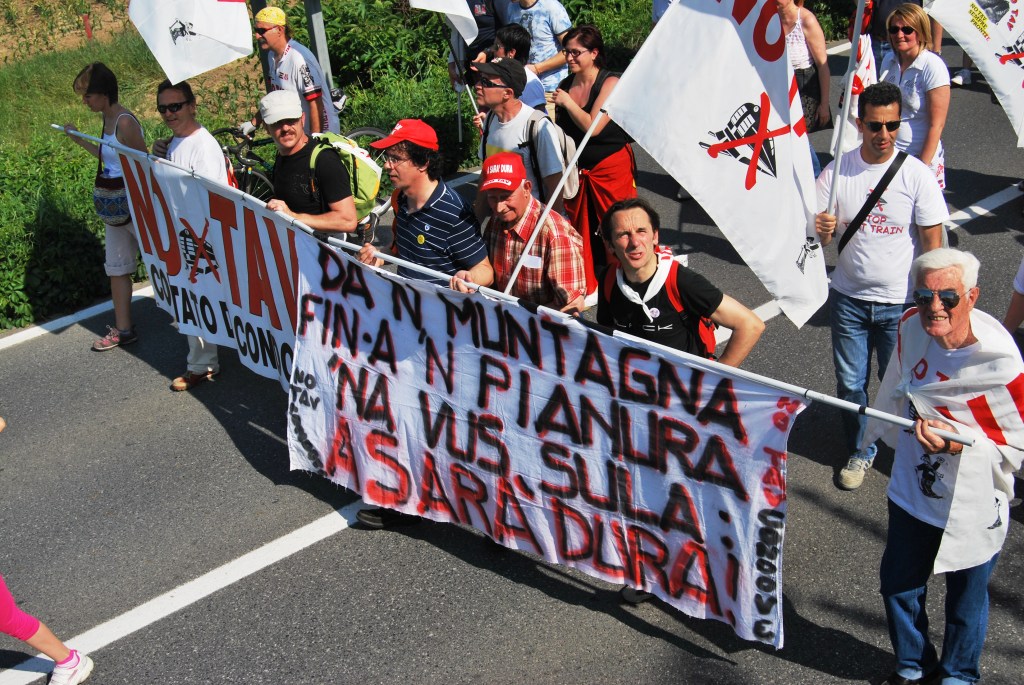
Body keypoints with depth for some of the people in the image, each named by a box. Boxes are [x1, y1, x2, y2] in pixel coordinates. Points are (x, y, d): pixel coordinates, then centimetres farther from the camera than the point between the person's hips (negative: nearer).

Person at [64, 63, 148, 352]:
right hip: (114, 207, 10)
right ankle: (122, 329, 20)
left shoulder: (125, 122, -19)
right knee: (117, 267, 12)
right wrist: (79, 140, 21)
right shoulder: (108, 119, 7)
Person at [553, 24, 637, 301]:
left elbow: (592, 126, -22)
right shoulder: (565, 85, 5)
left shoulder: (610, 83, -12)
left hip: (611, 167, -6)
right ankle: (586, 288, 21)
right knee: (580, 229, 9)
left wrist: (567, 103, -15)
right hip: (576, 169, 6)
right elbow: (558, 128, 14)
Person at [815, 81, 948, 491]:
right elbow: (820, 240, -2)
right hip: (849, 299, 2)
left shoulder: (917, 175, -10)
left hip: (901, 303, -2)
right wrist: (822, 232, -27)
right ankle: (859, 451, 35)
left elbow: (933, 242, -6)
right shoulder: (836, 173, -5)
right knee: (850, 384, 13)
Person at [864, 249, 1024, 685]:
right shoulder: (912, 327, -13)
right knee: (898, 584, 21)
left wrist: (957, 445, -33)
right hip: (912, 491, 5)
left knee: (966, 598, 17)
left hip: (972, 507, -5)